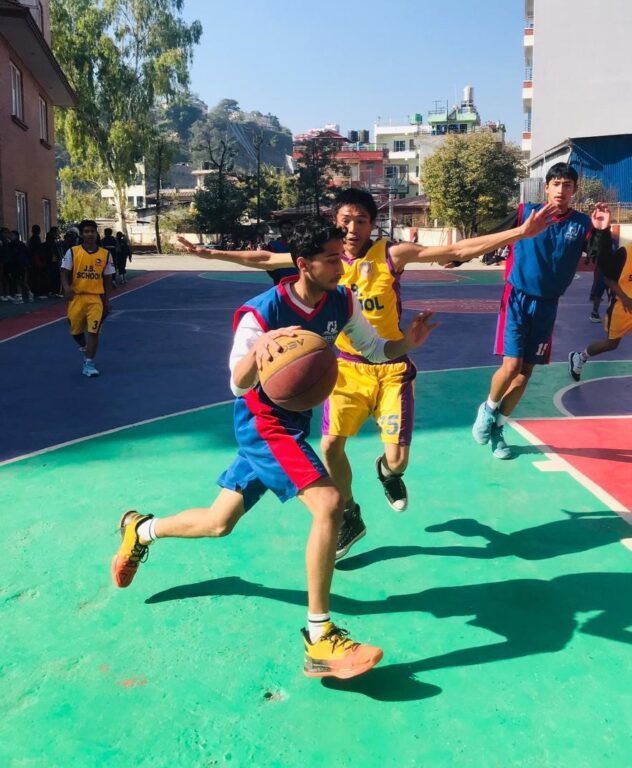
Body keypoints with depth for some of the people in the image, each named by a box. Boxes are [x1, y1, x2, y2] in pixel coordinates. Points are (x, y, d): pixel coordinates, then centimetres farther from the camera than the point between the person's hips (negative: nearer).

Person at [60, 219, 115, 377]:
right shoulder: (72, 252, -1)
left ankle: (89, 363, -1)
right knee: (75, 331, 10)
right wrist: (66, 287, -22)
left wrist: (107, 300, 5)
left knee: (93, 331, -8)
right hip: (77, 297, 1)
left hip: (96, 298, 0)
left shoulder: (105, 254, 2)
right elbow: (65, 273, -2)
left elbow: (107, 279, 8)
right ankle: (85, 349, 41)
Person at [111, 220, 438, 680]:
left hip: (292, 421, 7)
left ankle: (141, 530, 43)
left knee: (220, 524, 16)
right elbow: (237, 384, -28)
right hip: (263, 423, -7)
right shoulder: (261, 313, -24)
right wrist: (259, 348, -50)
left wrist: (407, 342, -17)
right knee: (329, 503, -24)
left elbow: (374, 350, 5)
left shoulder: (341, 302, -6)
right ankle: (320, 642, -14)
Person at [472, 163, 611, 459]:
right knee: (511, 365, -13)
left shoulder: (582, 223, -1)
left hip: (547, 306, 3)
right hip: (517, 300, -3)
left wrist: (603, 232, -25)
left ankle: (497, 428, 22)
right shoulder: (526, 212, -6)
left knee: (526, 371, 6)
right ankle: (487, 409, 16)